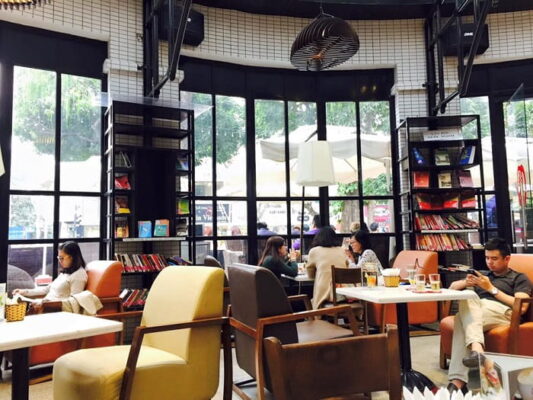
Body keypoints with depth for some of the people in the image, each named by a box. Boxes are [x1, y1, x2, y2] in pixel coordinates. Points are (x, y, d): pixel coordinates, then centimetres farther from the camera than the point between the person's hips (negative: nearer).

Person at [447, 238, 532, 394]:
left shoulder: (519, 278, 19)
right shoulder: (483, 276, 34)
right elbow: (452, 287, 28)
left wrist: (492, 289, -2)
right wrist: (466, 282, 5)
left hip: (504, 313, -4)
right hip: (475, 313, 5)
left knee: (461, 319, -35)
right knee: (465, 307, -34)